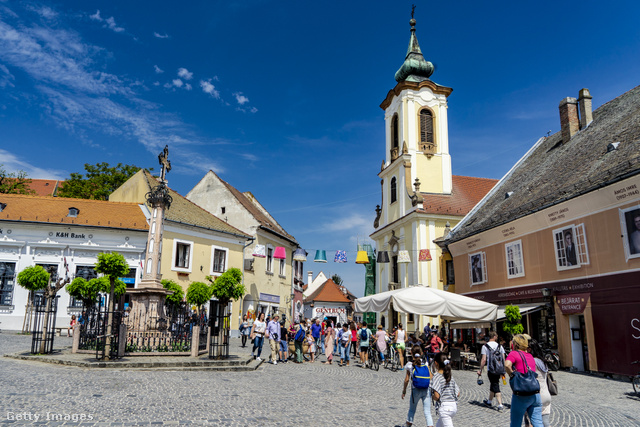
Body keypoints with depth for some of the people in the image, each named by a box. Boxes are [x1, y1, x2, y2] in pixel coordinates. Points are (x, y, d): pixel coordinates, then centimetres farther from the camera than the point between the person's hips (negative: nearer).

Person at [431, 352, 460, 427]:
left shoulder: (436, 376, -11)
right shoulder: (450, 377, 10)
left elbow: (436, 396, -19)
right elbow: (458, 394, 10)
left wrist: (432, 396, 2)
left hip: (444, 407, -8)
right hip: (454, 406, 8)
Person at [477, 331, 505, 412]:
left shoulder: (485, 346, -7)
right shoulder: (499, 346, 3)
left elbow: (484, 360, -12)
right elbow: (503, 359, 2)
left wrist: (480, 370, -3)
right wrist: (502, 371, 12)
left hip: (491, 369, -4)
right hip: (499, 370, 4)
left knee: (495, 387, 3)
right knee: (493, 385, 18)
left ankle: (500, 404, 0)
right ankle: (489, 401, 23)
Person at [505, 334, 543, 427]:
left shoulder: (514, 354, -6)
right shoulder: (530, 356, 15)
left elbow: (507, 365, -25)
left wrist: (512, 374, -9)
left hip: (522, 395, -6)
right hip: (536, 394, 6)